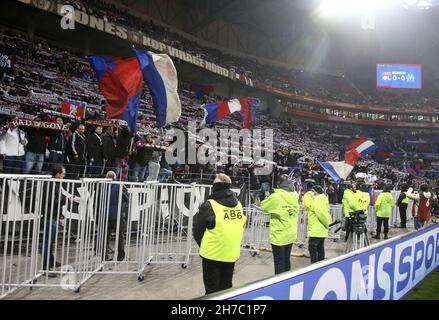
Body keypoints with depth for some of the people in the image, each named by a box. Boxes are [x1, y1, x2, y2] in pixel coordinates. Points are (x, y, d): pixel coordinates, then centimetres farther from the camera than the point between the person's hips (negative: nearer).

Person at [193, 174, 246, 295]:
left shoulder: (209, 206, -15)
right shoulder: (238, 204, 1)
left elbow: (197, 231, -7)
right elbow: (237, 228, 9)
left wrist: (203, 246, 10)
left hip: (213, 254, -5)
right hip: (232, 254, 5)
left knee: (212, 290, 9)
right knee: (226, 287, 19)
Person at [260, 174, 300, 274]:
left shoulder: (276, 197, -17)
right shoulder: (294, 197, -2)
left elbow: (263, 206, -2)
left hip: (279, 235, -6)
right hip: (290, 234, 6)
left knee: (279, 262, 2)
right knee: (286, 260, 18)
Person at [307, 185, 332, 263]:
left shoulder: (317, 200, -16)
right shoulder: (323, 199, 15)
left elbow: (320, 213, -26)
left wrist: (327, 223, -18)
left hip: (316, 230, -10)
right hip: (322, 230, 10)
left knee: (312, 248, -7)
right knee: (320, 248, 17)